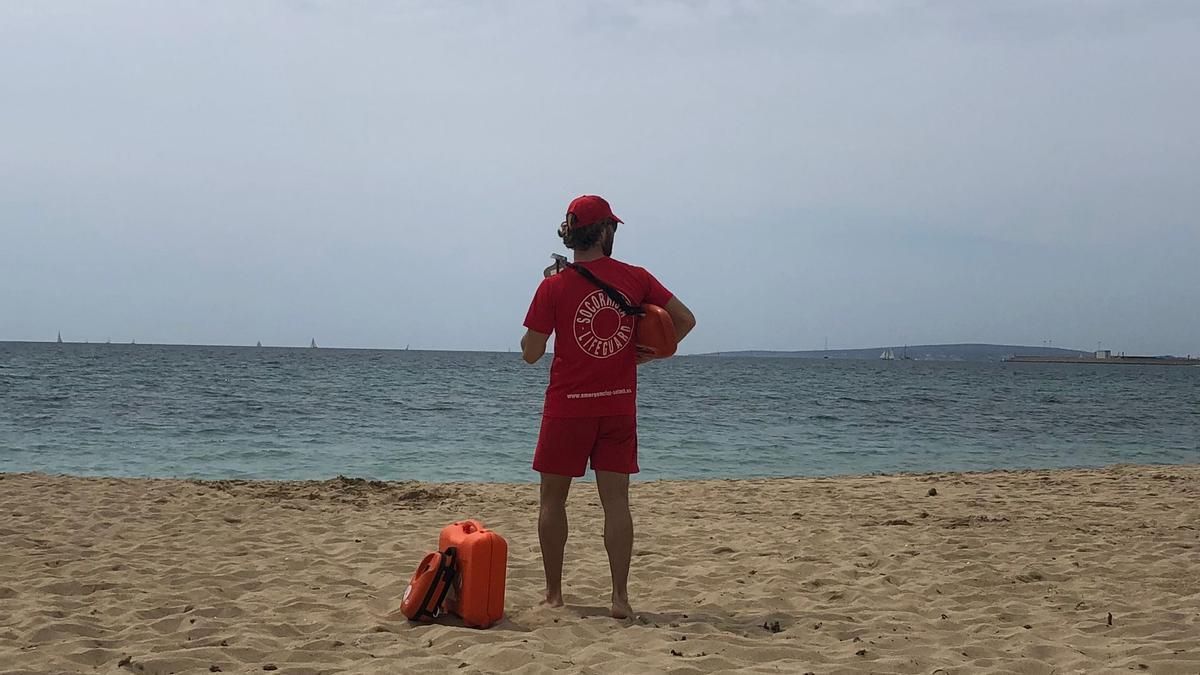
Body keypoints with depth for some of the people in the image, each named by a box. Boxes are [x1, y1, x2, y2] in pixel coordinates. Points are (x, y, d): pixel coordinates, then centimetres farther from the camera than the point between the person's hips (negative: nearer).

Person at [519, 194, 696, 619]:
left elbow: (530, 353, -6)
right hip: (619, 406, 2)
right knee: (616, 500, 4)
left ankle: (553, 593, 14)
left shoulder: (554, 286, -9)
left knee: (553, 499, 10)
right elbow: (685, 320, 2)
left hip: (567, 408, -2)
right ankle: (620, 597, 2)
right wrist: (645, 354, 9)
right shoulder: (635, 278, 0)